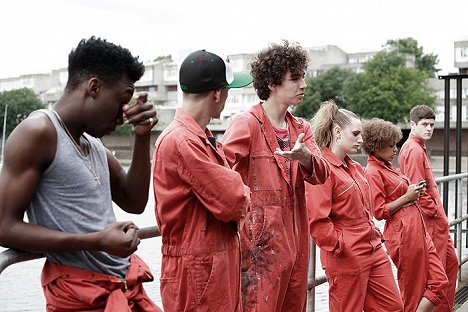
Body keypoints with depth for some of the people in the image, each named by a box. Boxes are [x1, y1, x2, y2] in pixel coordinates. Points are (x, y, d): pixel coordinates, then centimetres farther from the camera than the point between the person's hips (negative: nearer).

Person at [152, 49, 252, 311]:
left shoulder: (204, 139, 12)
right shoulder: (181, 141, -20)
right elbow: (233, 202, -21)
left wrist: (238, 192, -8)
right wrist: (245, 195, -1)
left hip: (220, 260, 9)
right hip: (198, 270, -9)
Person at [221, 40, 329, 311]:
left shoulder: (301, 128, 12)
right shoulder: (247, 125, -10)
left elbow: (321, 174, -3)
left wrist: (302, 155, -23)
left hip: (296, 239, 7)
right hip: (261, 241, -7)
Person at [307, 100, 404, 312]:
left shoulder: (356, 168, 12)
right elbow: (317, 221, -21)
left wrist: (374, 235, 13)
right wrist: (340, 246, -15)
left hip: (374, 250, 9)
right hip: (345, 257, -9)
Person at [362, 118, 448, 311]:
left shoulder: (388, 166, 14)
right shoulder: (373, 172, -12)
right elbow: (379, 212, -15)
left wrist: (414, 192, 10)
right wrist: (406, 197, -13)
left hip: (417, 228, 9)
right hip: (403, 233, -9)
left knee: (439, 281, 6)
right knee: (413, 289, 2)